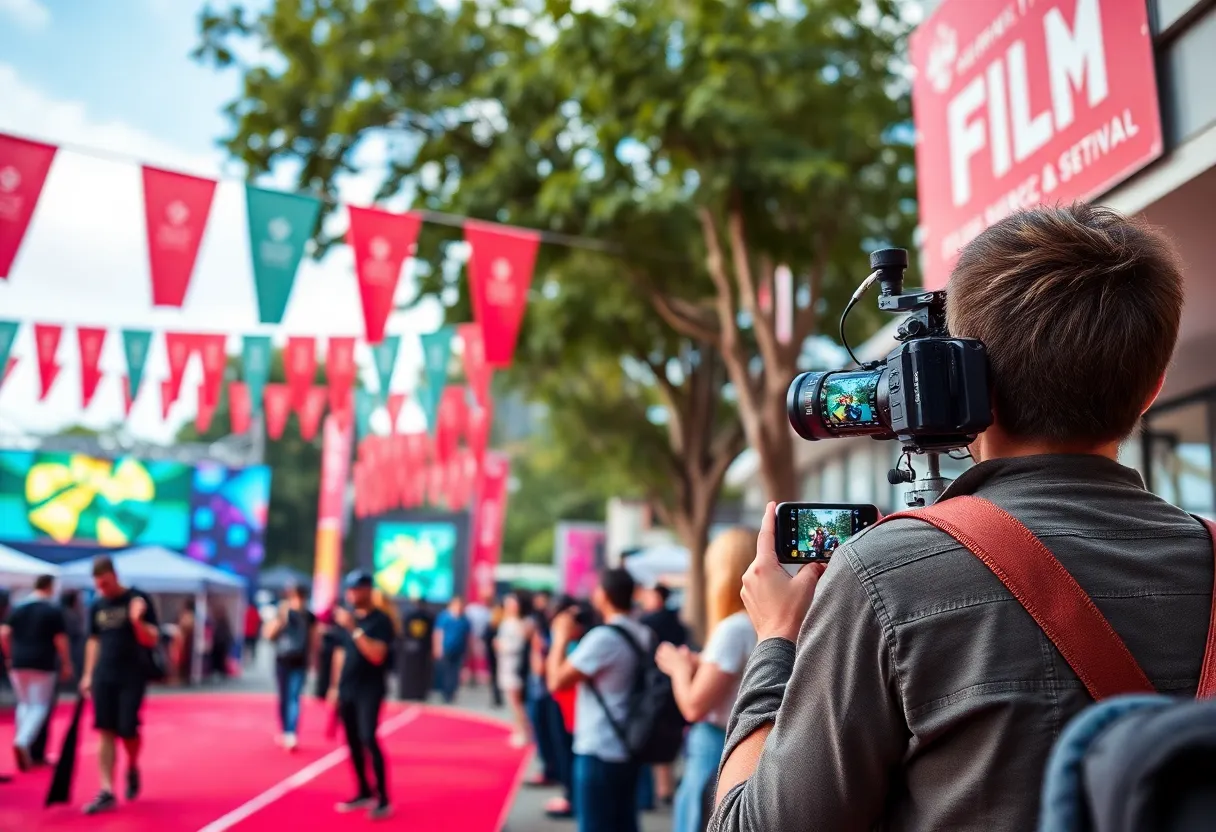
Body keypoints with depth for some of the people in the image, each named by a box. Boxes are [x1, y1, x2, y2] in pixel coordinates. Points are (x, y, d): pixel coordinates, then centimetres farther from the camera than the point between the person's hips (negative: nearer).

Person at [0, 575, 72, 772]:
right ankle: (23, 741, -21)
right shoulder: (54, 610, -5)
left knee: (24, 704, 17)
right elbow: (60, 641, -7)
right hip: (42, 664, -5)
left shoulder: (17, 607, 7)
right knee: (39, 706, 1)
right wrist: (66, 664, 2)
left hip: (18, 663, 5)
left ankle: (25, 748, 18)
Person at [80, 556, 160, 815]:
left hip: (132, 677, -4)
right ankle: (107, 792, 4)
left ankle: (132, 769, 26)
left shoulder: (138, 600, -7)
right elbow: (94, 641, 17)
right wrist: (88, 674, 11)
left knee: (127, 729, -5)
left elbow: (152, 641, -11)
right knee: (106, 732, 1)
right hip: (103, 677, 4)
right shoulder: (97, 606, 8)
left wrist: (137, 620, -28)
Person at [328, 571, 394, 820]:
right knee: (352, 741, 9)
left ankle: (383, 800, -9)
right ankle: (364, 792, 20)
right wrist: (335, 686, 14)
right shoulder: (346, 618, 9)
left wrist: (354, 628, -25)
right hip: (346, 690, 7)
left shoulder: (380, 620, -11)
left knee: (368, 739, -14)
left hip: (370, 690, -7)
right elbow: (341, 652, 16)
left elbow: (376, 656, -22)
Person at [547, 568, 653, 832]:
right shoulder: (645, 636, 7)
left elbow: (557, 681, -18)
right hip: (628, 749, 8)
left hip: (598, 751, -8)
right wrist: (578, 639, 15)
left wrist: (562, 638, -6)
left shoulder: (602, 637, -19)